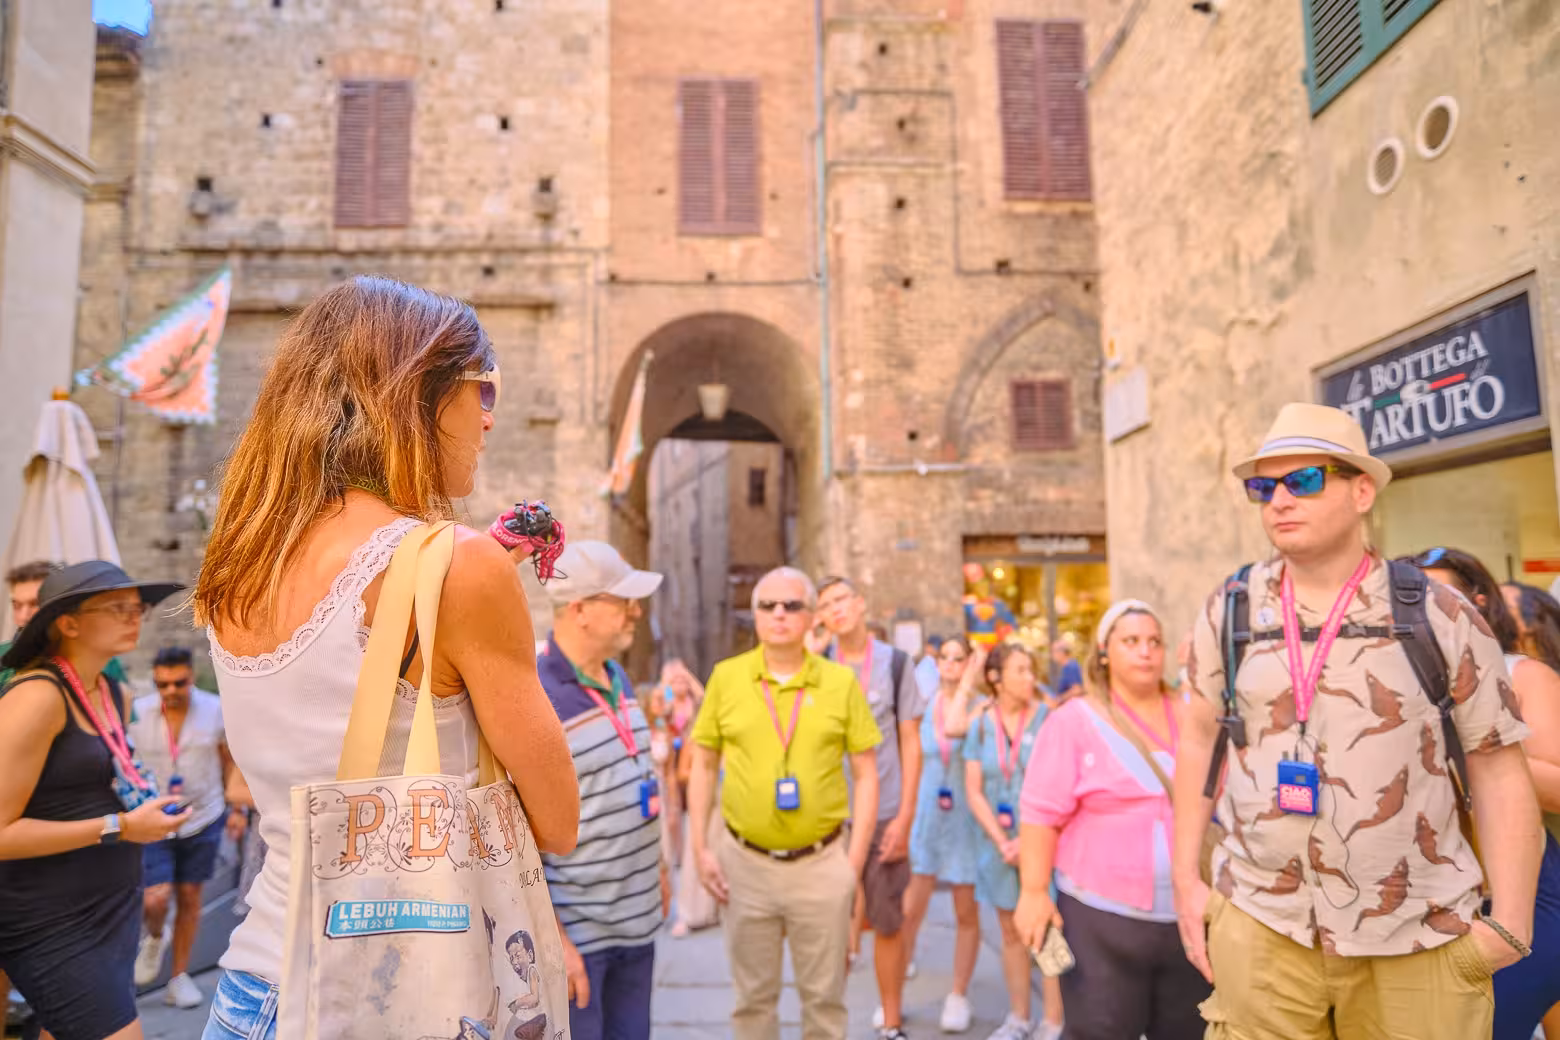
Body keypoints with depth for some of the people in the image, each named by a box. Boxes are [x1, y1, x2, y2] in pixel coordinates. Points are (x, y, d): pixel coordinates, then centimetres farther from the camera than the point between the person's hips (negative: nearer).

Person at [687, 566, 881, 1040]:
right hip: (744, 863, 1)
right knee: (753, 995, 17)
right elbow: (703, 766, 4)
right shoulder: (726, 677, -2)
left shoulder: (841, 681, -4)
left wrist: (856, 857, -5)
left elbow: (865, 773, 0)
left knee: (824, 995, 14)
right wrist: (700, 848, -1)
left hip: (822, 863, 0)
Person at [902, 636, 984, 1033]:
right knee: (909, 911, 1)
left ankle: (958, 996, 26)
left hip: (965, 820, -2)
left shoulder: (981, 707, -8)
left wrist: (969, 679, -23)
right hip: (925, 817, 2)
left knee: (966, 914, 10)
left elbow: (954, 727, -29)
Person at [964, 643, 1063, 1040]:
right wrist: (1002, 841, -6)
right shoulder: (980, 724, 2)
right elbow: (974, 791, 2)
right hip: (998, 842, 4)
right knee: (1011, 931, 13)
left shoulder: (1046, 718, -9)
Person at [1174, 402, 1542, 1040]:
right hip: (1258, 922, 1)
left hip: (1420, 936, 0)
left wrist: (1510, 925, -4)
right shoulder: (1228, 611, 0)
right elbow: (1197, 736, 6)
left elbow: (1499, 772, 0)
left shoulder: (1442, 618, -4)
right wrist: (1186, 879, 4)